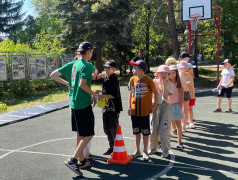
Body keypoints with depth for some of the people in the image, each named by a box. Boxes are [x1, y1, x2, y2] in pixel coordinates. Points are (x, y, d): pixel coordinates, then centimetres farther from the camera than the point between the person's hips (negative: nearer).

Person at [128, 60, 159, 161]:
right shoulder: (132, 79, 3)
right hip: (134, 111, 4)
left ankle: (145, 151, 19)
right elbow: (130, 93, 10)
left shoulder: (148, 80, -9)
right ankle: (137, 151, 27)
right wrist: (129, 107, 7)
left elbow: (156, 93, -2)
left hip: (145, 111, -4)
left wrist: (154, 106, -5)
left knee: (145, 132, 5)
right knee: (136, 131, 14)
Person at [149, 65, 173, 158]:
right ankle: (153, 147, 24)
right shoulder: (154, 82, 3)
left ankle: (165, 150, 8)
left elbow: (165, 96, -16)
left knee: (164, 129, -4)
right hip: (155, 106, 3)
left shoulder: (169, 84, -5)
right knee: (153, 128, 8)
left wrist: (165, 85, -20)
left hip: (165, 106, -3)